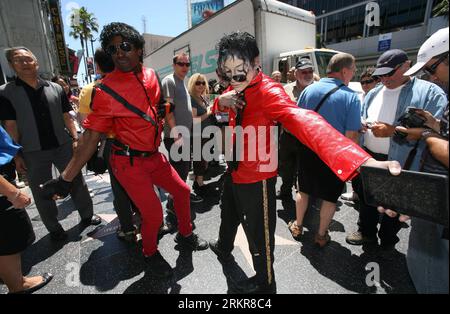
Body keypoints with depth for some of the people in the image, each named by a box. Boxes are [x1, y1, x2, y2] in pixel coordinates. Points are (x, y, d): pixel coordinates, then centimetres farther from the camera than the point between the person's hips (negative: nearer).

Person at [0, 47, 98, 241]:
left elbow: (66, 117, 6)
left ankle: (87, 215, 28)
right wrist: (16, 155, -7)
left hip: (63, 146, 1)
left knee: (77, 182, 10)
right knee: (41, 193, 9)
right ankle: (54, 228, 27)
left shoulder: (55, 88, 4)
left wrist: (75, 138, -3)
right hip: (33, 152, -1)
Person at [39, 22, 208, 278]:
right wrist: (66, 178, -15)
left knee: (182, 191, 13)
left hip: (154, 156, 6)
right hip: (129, 163, -6)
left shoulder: (152, 76, 2)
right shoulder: (106, 91, -14)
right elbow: (91, 136, -13)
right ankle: (151, 254, 29)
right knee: (153, 213, -5)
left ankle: (185, 235, 40)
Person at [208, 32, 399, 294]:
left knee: (259, 235, 12)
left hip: (256, 177, -8)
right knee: (229, 214, 32)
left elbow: (304, 120, -43)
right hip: (234, 171, 9)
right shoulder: (237, 89, 1)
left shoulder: (268, 91, -25)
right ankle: (223, 248, 63)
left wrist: (362, 161, -58)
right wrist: (220, 101, -16)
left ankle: (265, 283, 41)